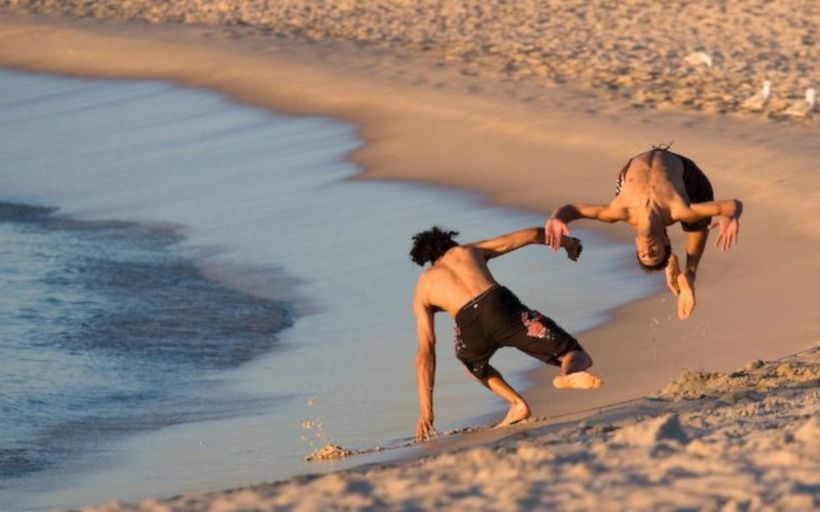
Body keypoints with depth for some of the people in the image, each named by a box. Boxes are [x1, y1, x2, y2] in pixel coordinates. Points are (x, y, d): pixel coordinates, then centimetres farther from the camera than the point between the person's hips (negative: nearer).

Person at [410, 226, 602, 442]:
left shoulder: (422, 290, 30)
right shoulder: (467, 250, 34)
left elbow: (425, 352, 22)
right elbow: (533, 235, 34)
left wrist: (425, 411, 21)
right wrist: (566, 241, 54)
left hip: (469, 325, 0)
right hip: (500, 306, 0)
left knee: (474, 364, 38)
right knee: (577, 357, 8)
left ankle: (517, 404, 13)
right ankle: (568, 374, -30)